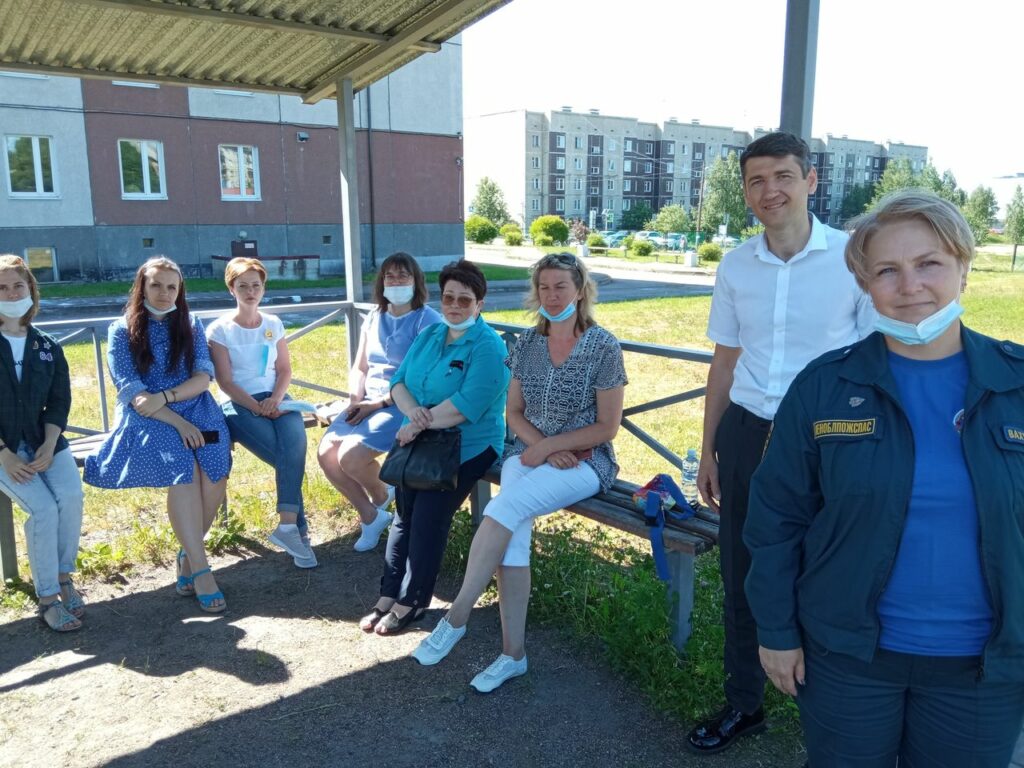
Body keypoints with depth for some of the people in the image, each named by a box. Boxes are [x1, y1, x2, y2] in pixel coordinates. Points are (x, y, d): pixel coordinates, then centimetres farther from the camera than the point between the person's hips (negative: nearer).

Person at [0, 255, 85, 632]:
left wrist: (49, 446, -10)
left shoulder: (48, 347, 8)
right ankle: (47, 598, -8)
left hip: (44, 441, 3)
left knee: (71, 496, -23)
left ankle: (64, 577, -1)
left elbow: (60, 402, 5)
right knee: (43, 508, -23)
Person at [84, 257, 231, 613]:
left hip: (195, 408, 2)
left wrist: (165, 397, -16)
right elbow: (131, 391, -5)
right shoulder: (122, 330, 5)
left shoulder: (191, 325, 13)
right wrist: (178, 422, -17)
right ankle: (200, 566, -27)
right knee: (183, 468, -32)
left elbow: (203, 377, 2)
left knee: (215, 466, -28)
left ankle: (188, 554, -10)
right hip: (145, 416, -2)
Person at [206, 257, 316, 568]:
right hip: (239, 405, -3)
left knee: (296, 438, -31)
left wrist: (275, 400, -9)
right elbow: (225, 382, -4)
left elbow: (285, 369, 11)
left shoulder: (274, 324, 13)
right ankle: (298, 527, -19)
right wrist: (258, 408, -16)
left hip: (275, 399, 3)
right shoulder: (219, 329, 1)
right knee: (290, 454, -27)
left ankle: (287, 525, -31)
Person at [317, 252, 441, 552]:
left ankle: (381, 495, 13)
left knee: (351, 456, -23)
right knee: (326, 452, -10)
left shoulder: (427, 319, -9)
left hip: (403, 405, -7)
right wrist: (356, 398, -3)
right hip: (368, 403, 7)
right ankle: (370, 516, 9)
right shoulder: (375, 318, 14)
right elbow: (359, 368, 17)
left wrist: (380, 402, -17)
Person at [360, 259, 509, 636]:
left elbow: (467, 405, -22)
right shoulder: (429, 335, 12)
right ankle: (388, 596, 9)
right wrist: (411, 410, -15)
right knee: (404, 513, -2)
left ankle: (411, 602, 4)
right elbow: (399, 380, 8)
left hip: (469, 446, -6)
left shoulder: (488, 346, -12)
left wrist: (417, 426, -16)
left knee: (428, 518, -12)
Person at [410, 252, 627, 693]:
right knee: (514, 531, -24)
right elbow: (514, 412, 10)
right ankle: (513, 653, -15)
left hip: (584, 461, -4)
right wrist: (543, 446, -8)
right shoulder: (527, 342, 6)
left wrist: (548, 446, -14)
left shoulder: (603, 347, -8)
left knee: (505, 507, -29)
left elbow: (607, 427, -8)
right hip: (530, 452, 4)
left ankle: (456, 618, -16)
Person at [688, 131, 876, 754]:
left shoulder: (854, 258, -6)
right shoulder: (736, 267, 5)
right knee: (742, 574, 13)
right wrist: (709, 451, 14)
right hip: (745, 434, 4)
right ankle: (744, 703, 34)